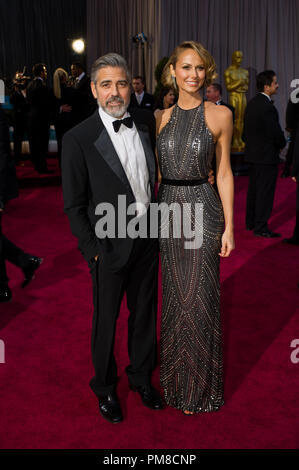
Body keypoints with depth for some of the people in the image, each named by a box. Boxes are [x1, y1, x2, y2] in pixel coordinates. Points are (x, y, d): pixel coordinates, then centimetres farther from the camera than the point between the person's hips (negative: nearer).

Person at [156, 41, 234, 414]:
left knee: (200, 298, 3)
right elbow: (158, 173, 11)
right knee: (174, 296, 13)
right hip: (167, 209, 4)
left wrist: (229, 226, -5)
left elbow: (224, 173, -1)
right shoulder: (163, 117, 8)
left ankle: (199, 387, 23)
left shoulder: (220, 115, -2)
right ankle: (176, 379, 32)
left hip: (202, 209, -3)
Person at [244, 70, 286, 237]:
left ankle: (251, 222, 28)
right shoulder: (268, 107, -20)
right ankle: (261, 227, 3)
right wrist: (282, 144, 1)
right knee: (265, 191, -2)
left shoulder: (252, 103, 7)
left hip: (253, 154, 9)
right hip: (267, 155, -9)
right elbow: (276, 134, -19)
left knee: (254, 189, 17)